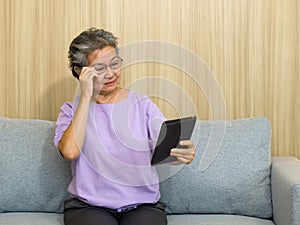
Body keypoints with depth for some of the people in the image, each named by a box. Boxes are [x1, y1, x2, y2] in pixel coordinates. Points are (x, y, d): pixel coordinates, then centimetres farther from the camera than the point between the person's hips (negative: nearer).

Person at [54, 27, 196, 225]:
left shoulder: (141, 104, 9)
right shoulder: (72, 110, 8)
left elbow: (167, 150, -1)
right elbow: (70, 151, -13)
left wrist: (183, 154, -25)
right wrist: (86, 97, -10)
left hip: (143, 205, 1)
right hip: (89, 206, 0)